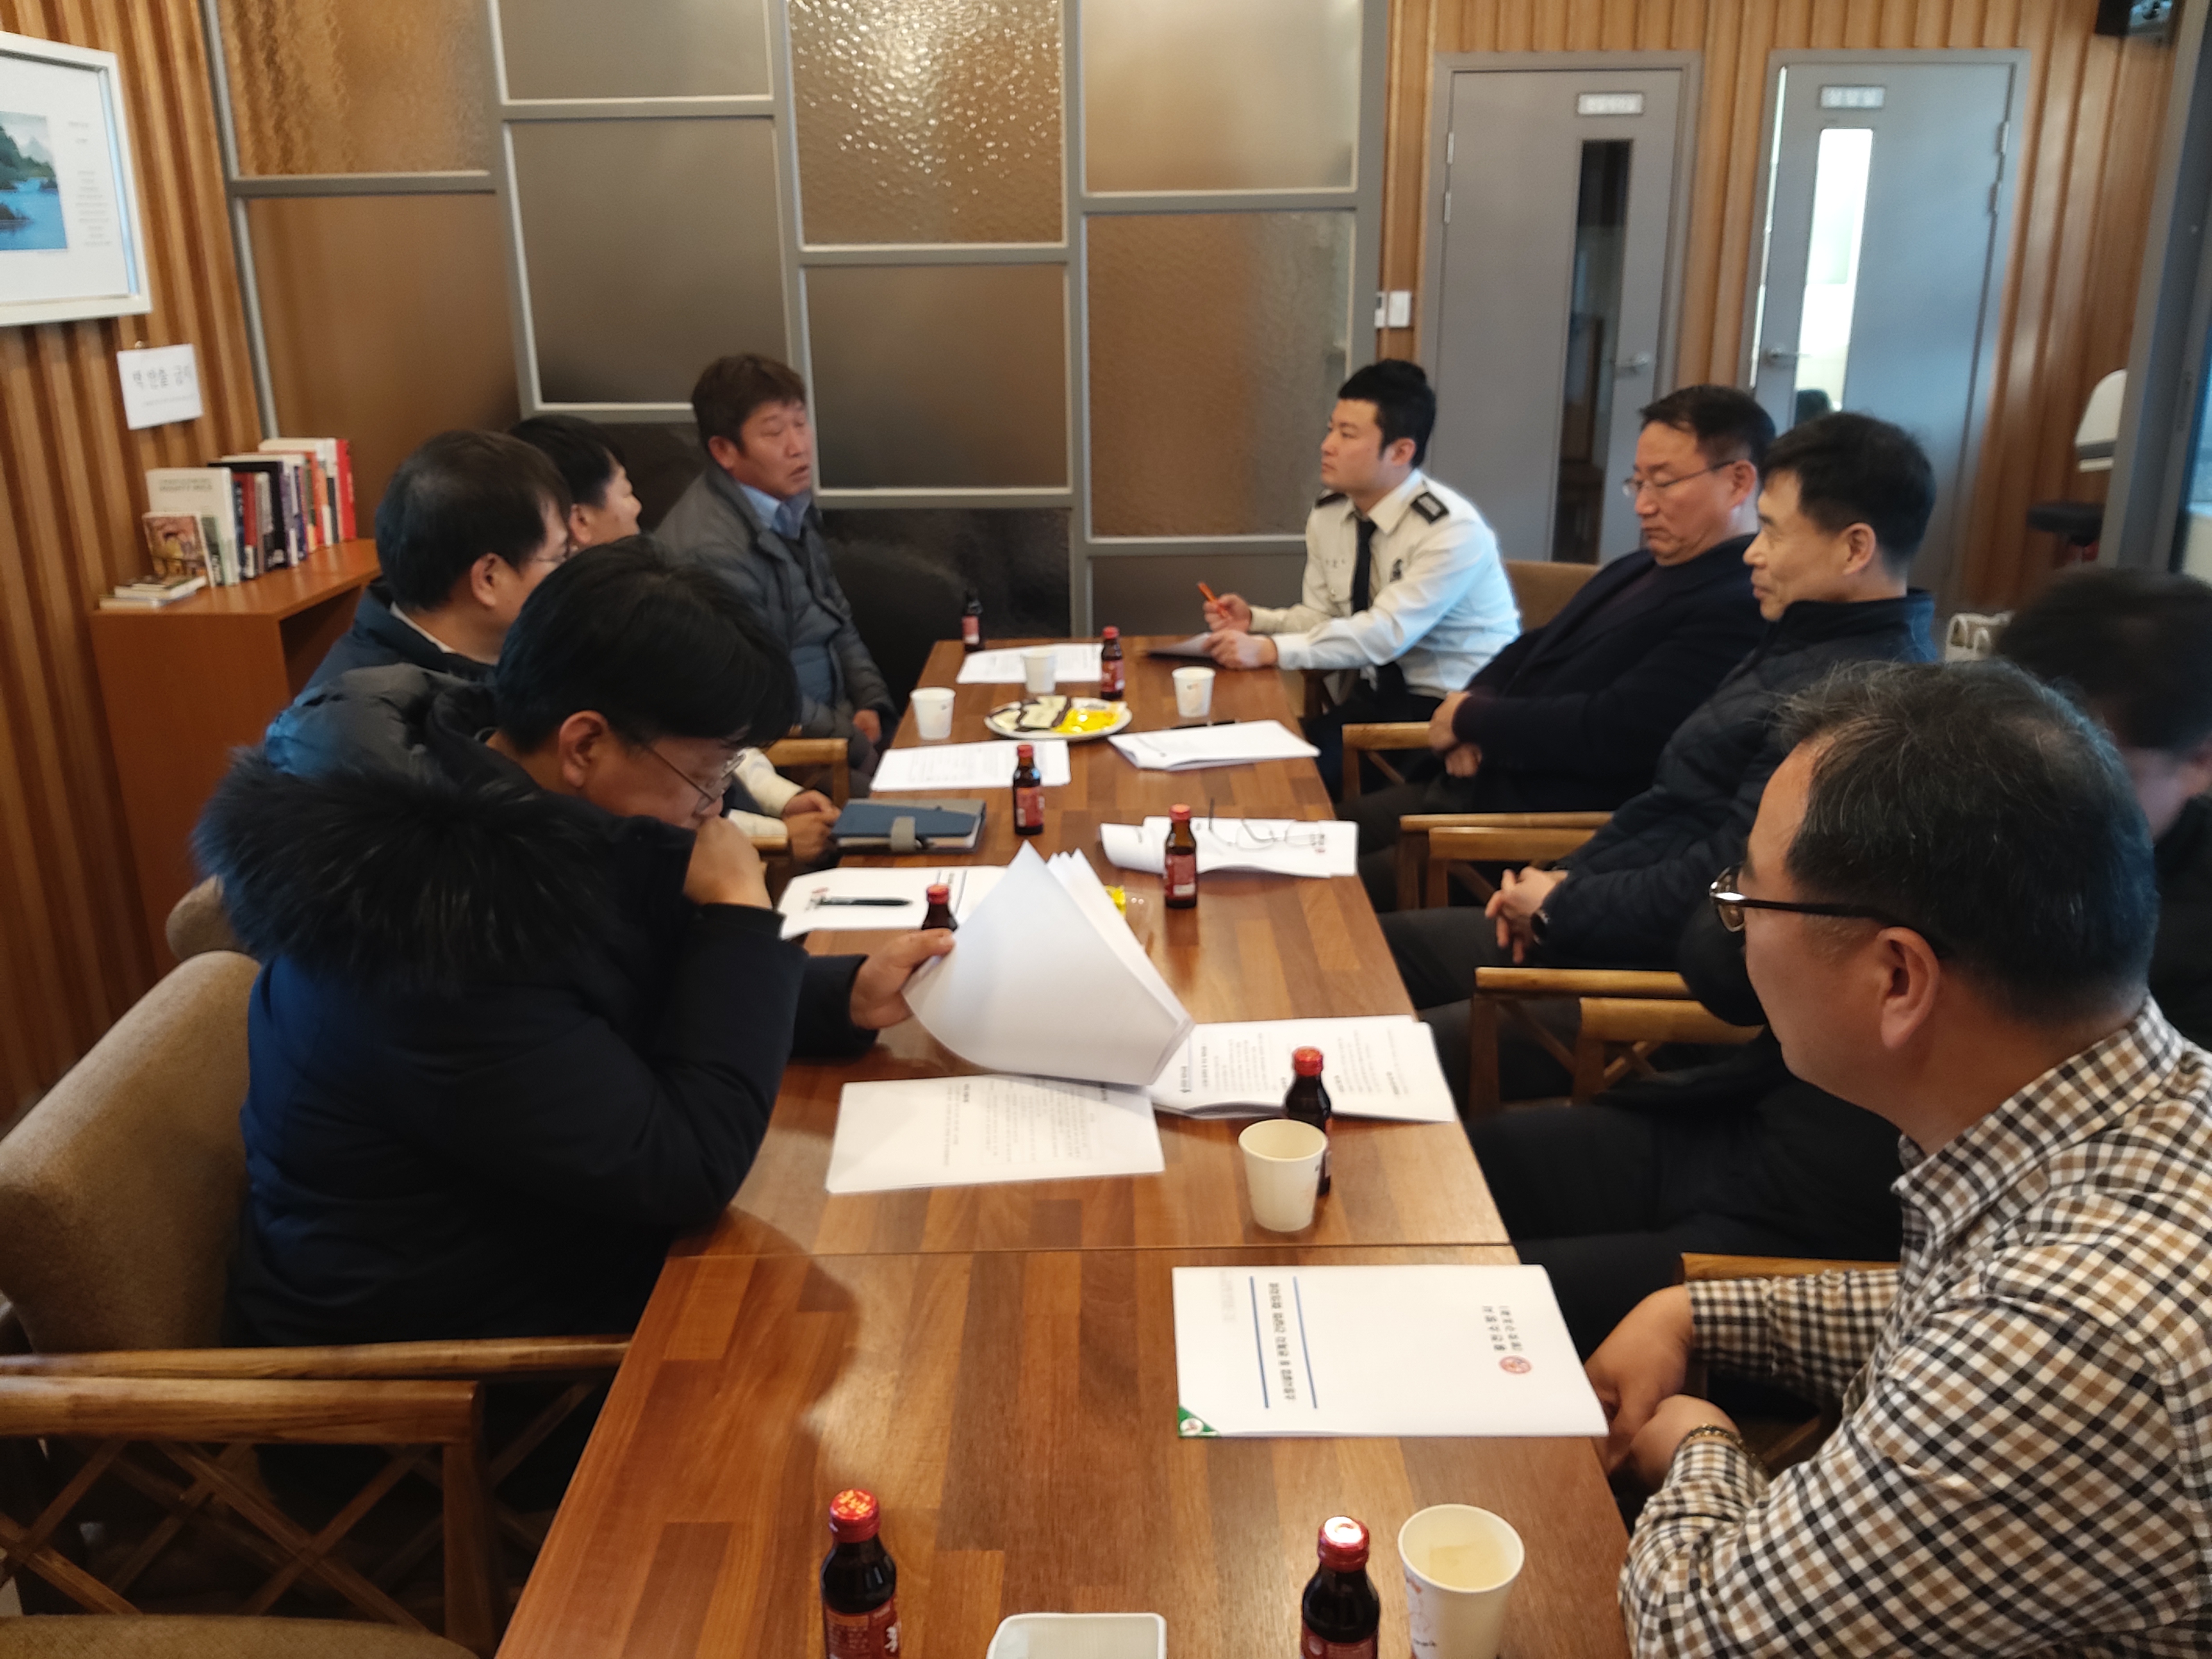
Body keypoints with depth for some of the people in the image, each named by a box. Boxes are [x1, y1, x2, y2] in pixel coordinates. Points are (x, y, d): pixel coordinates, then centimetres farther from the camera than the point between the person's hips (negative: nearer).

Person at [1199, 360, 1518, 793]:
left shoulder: (1452, 530, -20)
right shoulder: (1326, 517, 2)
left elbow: (1386, 632, -28)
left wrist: (1270, 651, -32)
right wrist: (1254, 619, -8)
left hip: (1458, 708, -6)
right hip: (1383, 694, 6)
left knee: (1310, 766, -24)